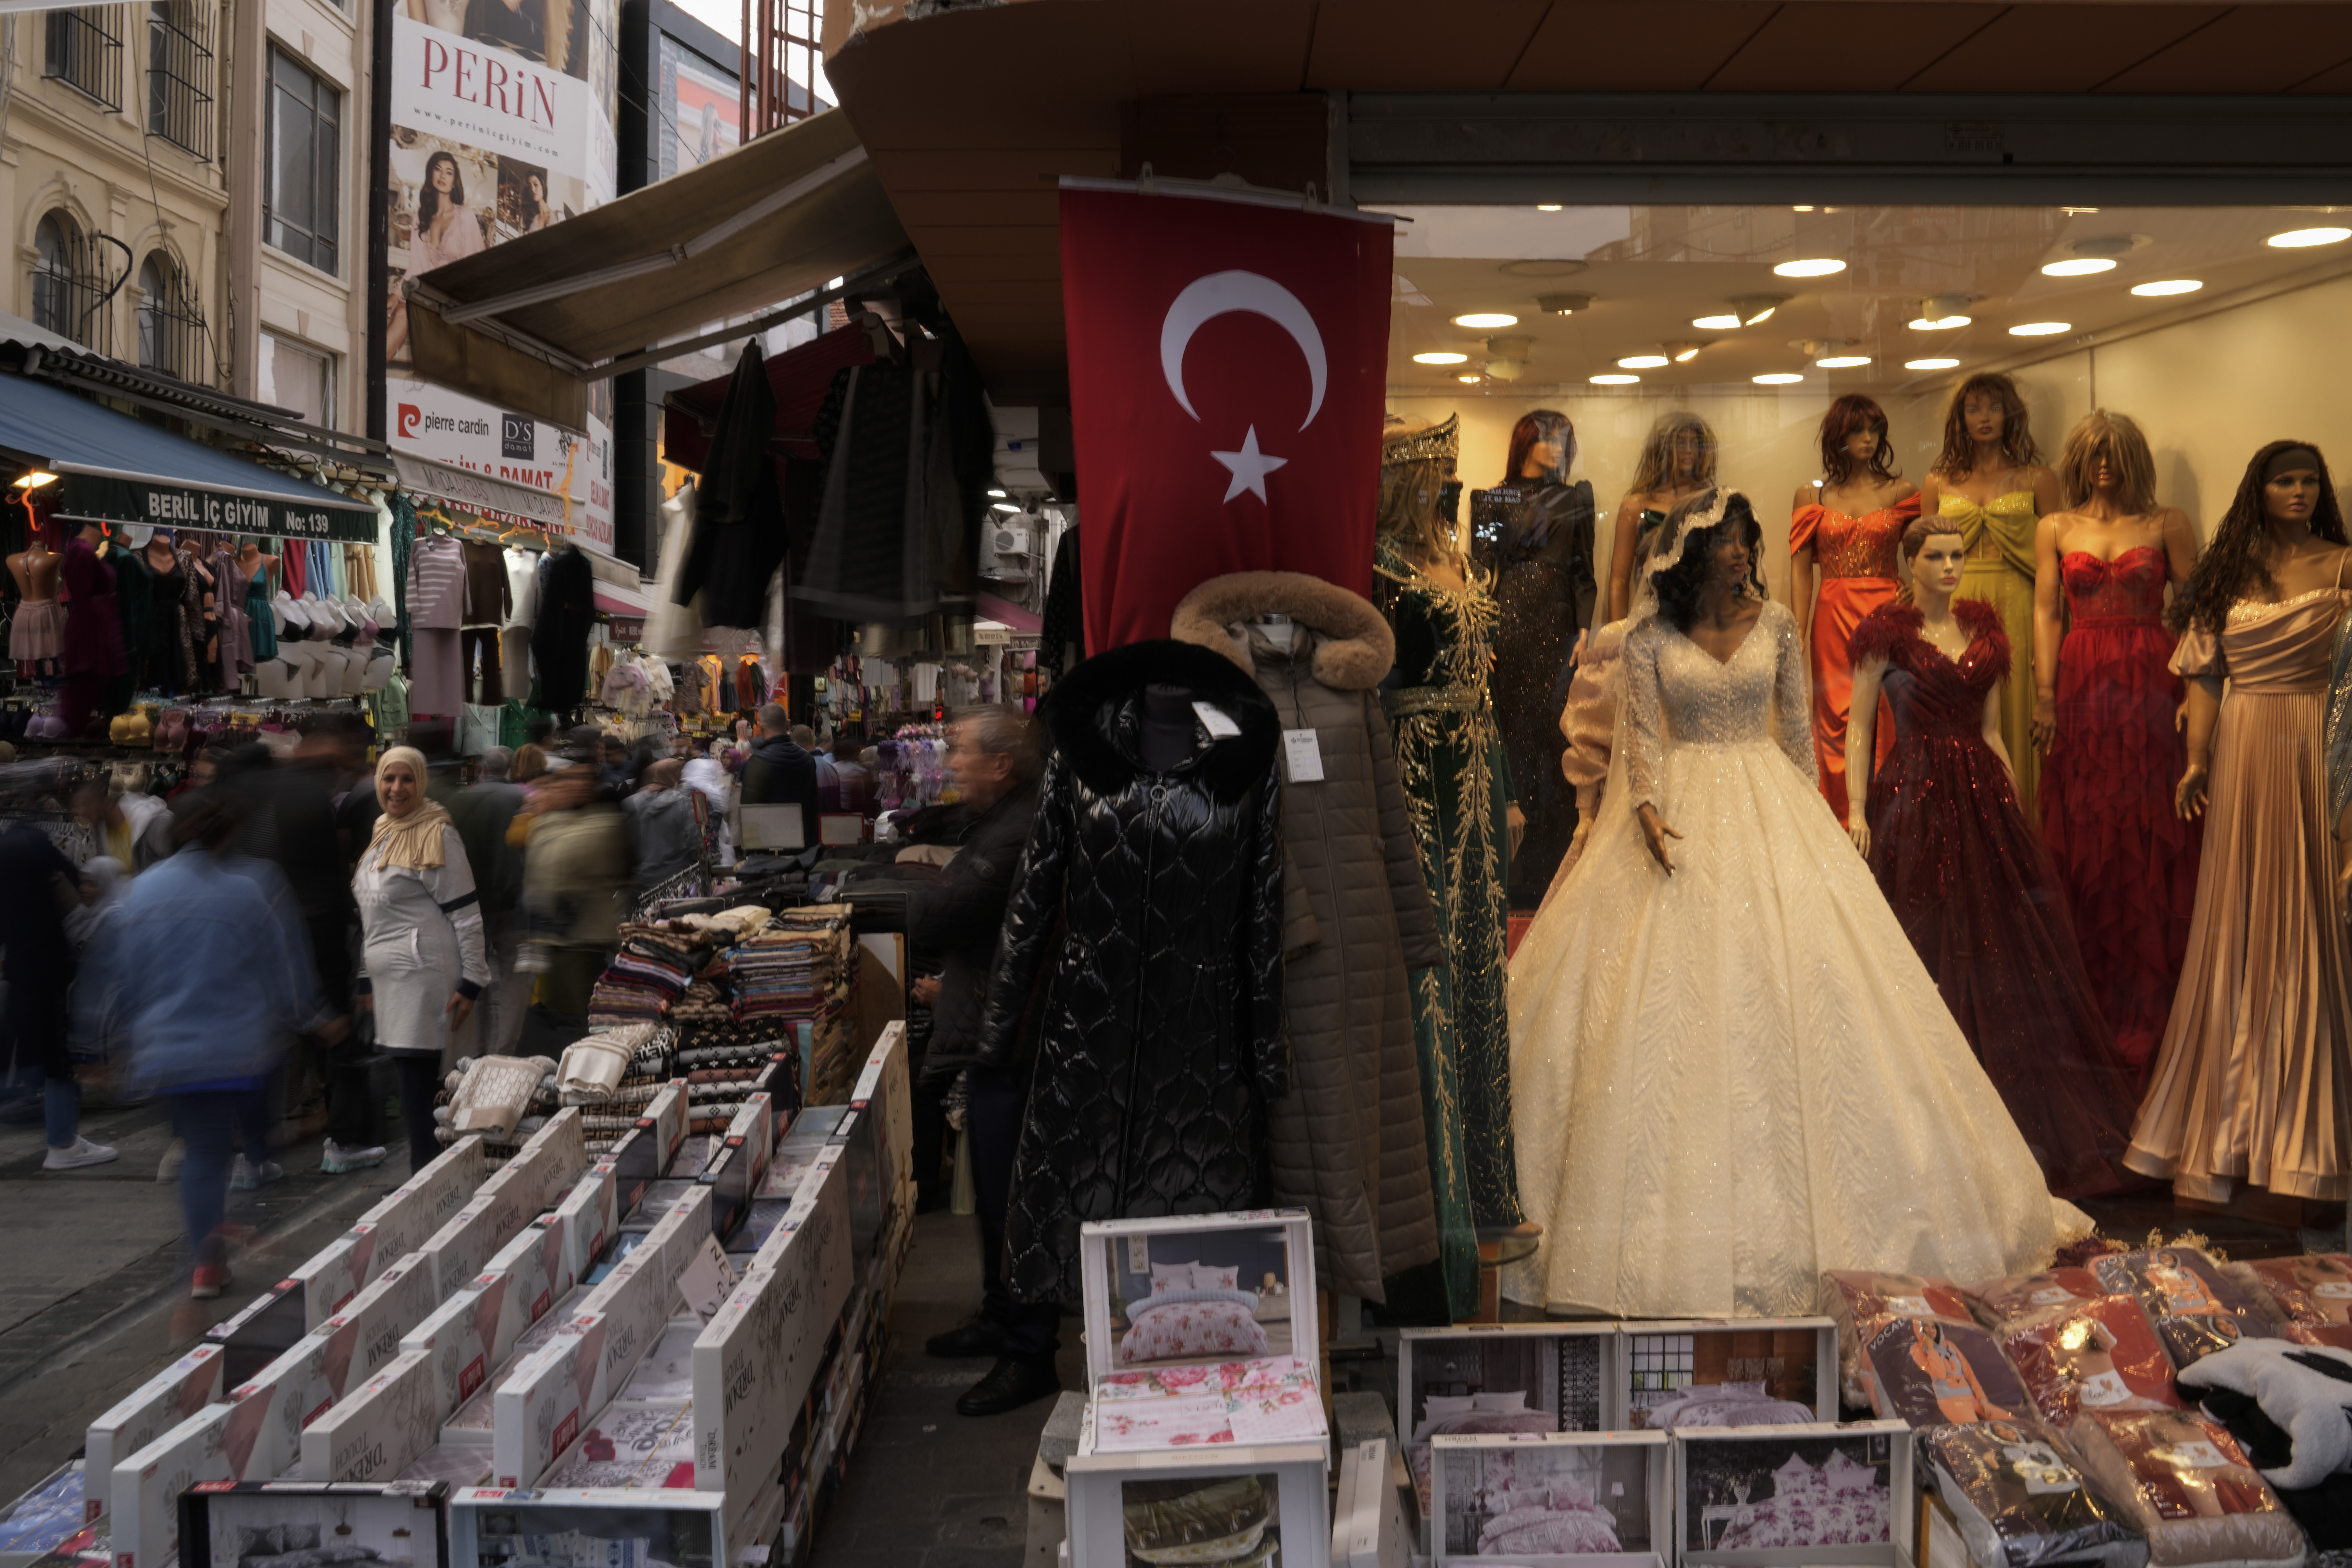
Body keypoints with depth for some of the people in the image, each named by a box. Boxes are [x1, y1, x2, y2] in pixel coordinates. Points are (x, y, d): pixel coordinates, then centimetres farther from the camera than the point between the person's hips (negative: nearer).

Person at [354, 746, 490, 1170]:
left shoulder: (437, 835, -9)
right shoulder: (382, 833, 16)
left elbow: (467, 913, -11)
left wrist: (471, 983, -14)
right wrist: (367, 978, 23)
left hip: (423, 975, -8)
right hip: (390, 976, 8)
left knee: (418, 1091, -10)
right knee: (409, 1081, 10)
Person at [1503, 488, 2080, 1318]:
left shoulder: (1775, 624, 5)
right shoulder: (1650, 638, -1)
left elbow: (1798, 726, 11)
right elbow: (1641, 734, -5)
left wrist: (1807, 810, 9)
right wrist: (1647, 809, -20)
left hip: (1770, 810, 2)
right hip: (1684, 816, -2)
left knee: (1795, 985, -1)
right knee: (1669, 995, -6)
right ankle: (1674, 1211, 3)